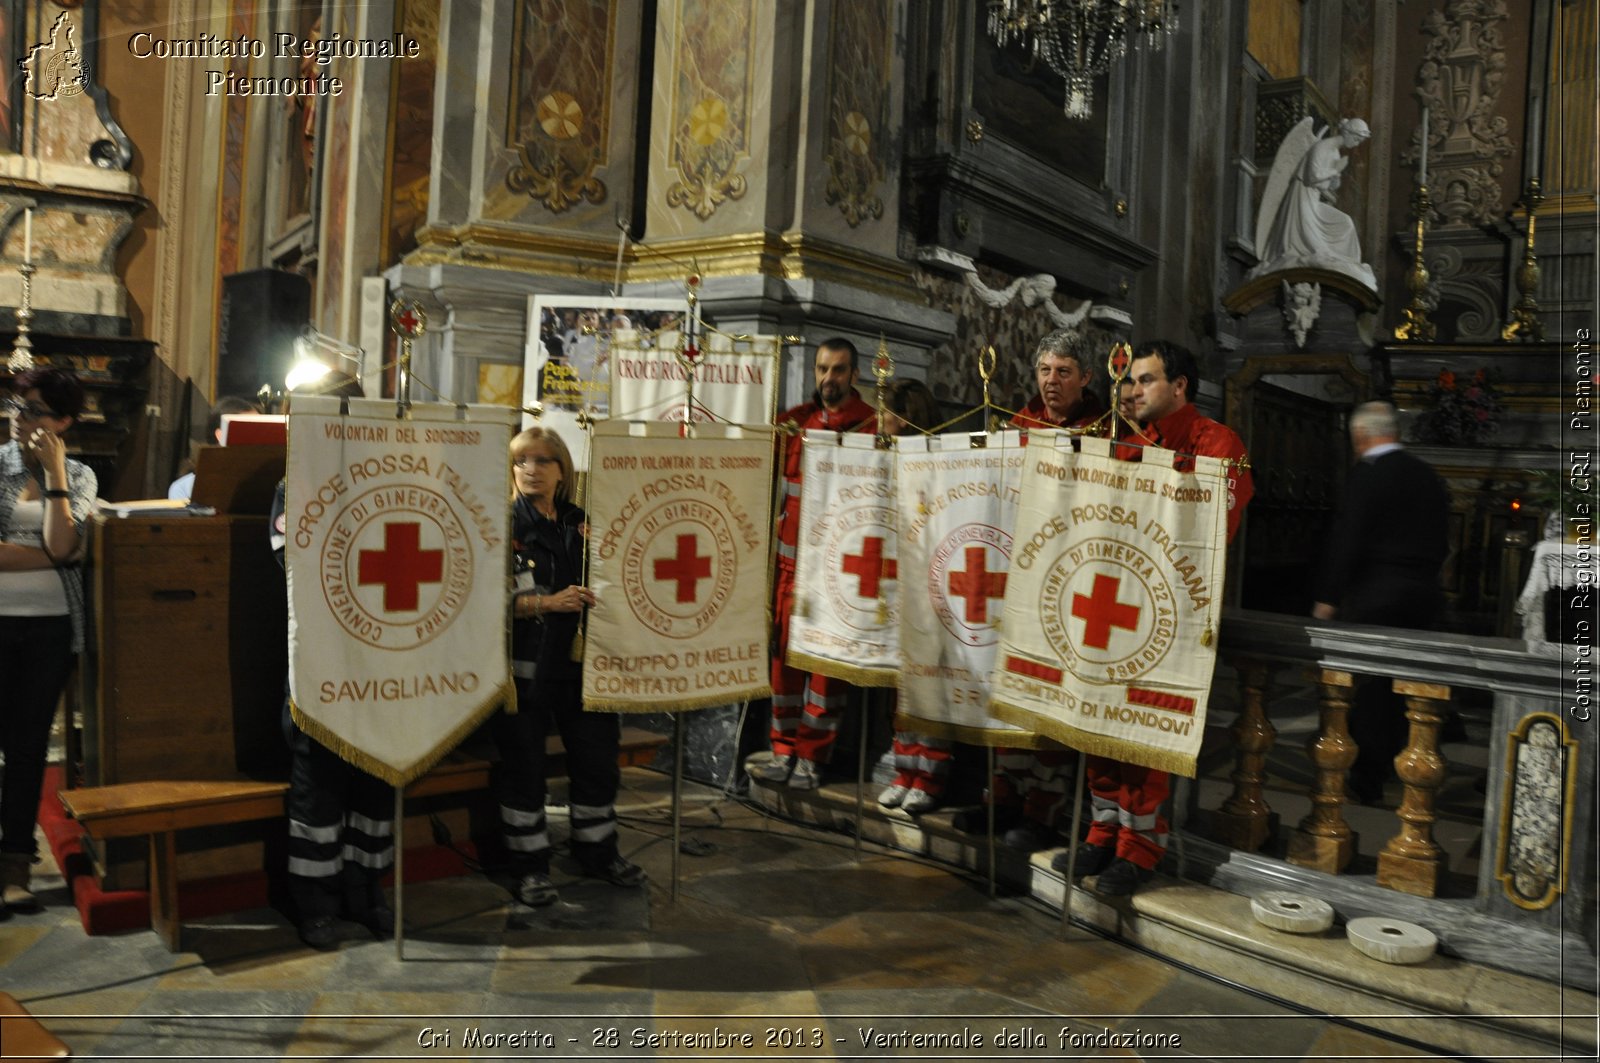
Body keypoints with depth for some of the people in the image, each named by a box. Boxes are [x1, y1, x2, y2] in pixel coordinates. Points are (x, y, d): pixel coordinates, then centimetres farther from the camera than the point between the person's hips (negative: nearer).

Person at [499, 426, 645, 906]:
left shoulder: (581, 524, 9)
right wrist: (546, 603, -22)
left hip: (579, 662, 4)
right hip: (523, 664, -4)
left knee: (598, 754, 12)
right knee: (524, 765, 5)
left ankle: (598, 851, 31)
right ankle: (530, 865, 21)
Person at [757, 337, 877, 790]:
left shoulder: (871, 423, -2)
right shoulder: (794, 420, 12)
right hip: (791, 557, 4)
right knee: (785, 650, 7)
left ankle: (812, 756, 13)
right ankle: (784, 749, 19)